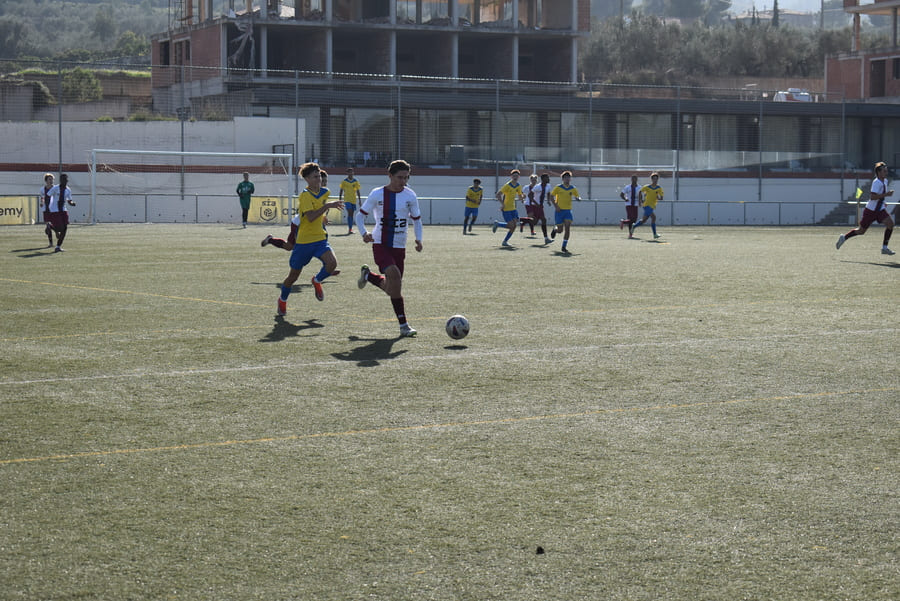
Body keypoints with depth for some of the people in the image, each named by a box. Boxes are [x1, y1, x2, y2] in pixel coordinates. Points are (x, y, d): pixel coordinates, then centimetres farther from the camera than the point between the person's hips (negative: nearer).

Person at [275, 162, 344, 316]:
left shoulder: (324, 192, 5)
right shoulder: (305, 196, -16)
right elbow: (310, 217, -29)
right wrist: (327, 206, -33)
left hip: (320, 238, 5)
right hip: (303, 241, -5)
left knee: (332, 263, -22)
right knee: (294, 275, 7)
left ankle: (317, 281, 11)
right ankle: (282, 300, 35)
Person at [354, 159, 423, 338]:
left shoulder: (410, 196, 2)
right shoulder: (377, 194, -4)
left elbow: (416, 220, 13)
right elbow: (360, 215, 4)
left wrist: (418, 239, -5)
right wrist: (364, 233, -15)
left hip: (399, 246, 4)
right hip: (380, 244, -4)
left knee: (393, 286, 3)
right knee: (394, 275, -26)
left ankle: (368, 275, 35)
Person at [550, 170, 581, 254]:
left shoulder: (573, 189, 5)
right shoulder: (558, 188, -4)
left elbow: (577, 197, 13)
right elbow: (551, 196, 0)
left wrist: (577, 198, -13)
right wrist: (556, 206, -11)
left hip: (568, 211, 2)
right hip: (560, 210, -2)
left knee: (567, 228, -12)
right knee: (560, 230, -1)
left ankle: (564, 247, -7)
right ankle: (555, 229, 38)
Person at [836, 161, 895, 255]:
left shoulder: (885, 181, 7)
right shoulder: (877, 182, -21)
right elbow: (872, 197, -31)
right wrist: (886, 195, -33)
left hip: (880, 210, 7)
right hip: (870, 210, -7)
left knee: (890, 223, -15)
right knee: (861, 231, 6)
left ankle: (884, 247, -9)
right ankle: (844, 237, 30)